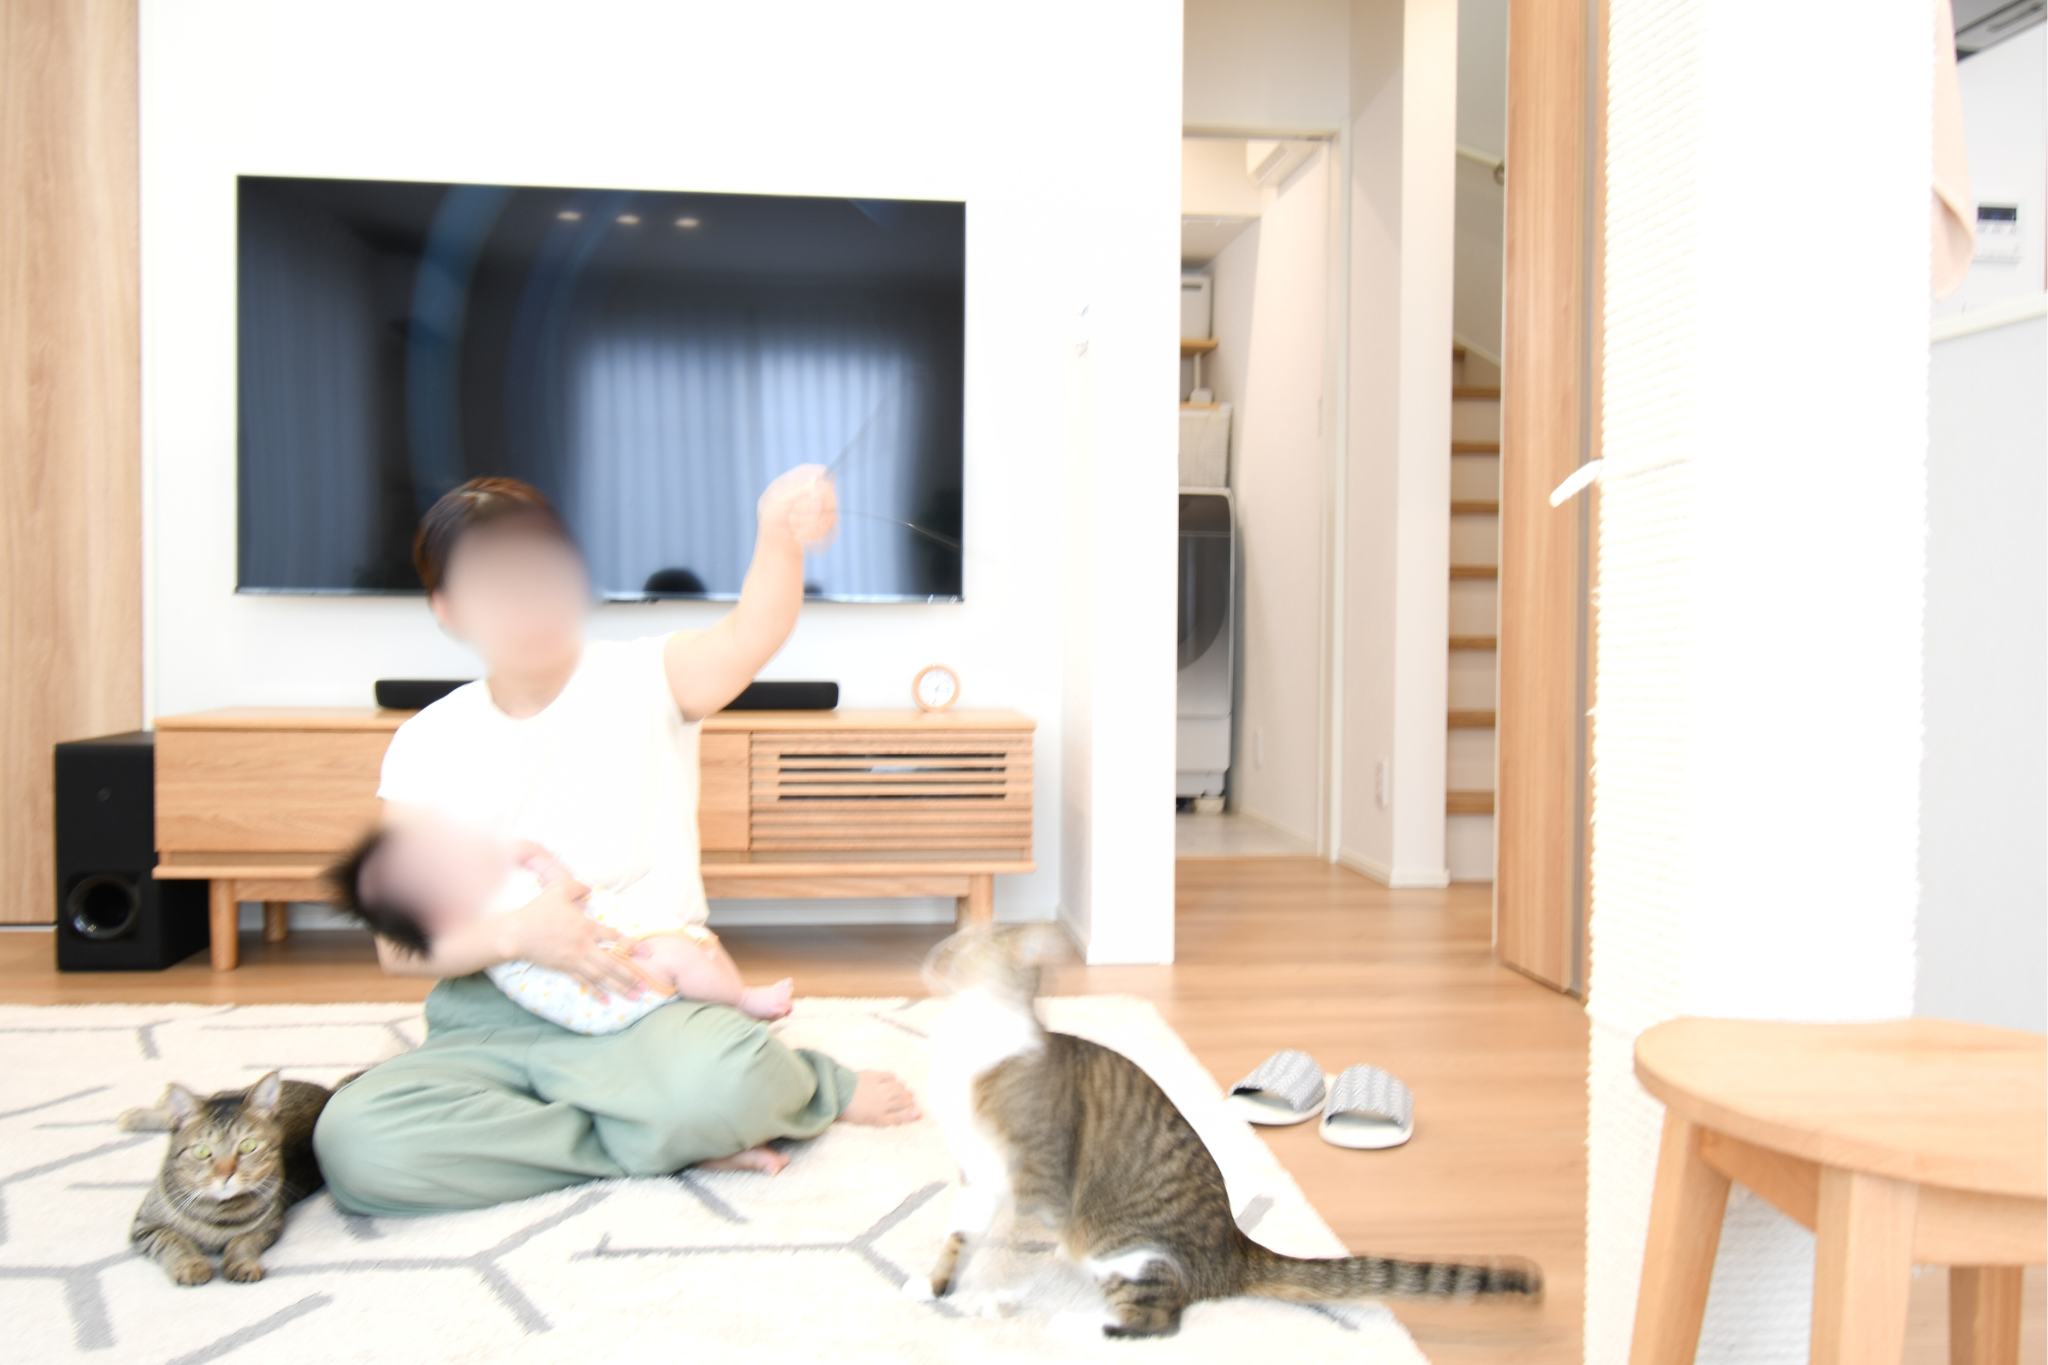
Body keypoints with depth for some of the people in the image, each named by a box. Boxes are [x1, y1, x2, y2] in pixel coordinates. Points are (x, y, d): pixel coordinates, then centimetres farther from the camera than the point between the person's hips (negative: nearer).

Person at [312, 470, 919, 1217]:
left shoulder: (643, 680, 0)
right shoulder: (425, 746, 6)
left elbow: (746, 640, -26)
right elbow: (398, 946, 2)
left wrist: (780, 536, -47)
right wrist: (515, 933, -18)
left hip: (646, 997, -3)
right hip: (490, 1021, 4)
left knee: (724, 1083, -39)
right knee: (353, 1141, -28)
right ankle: (668, 1144, -14)